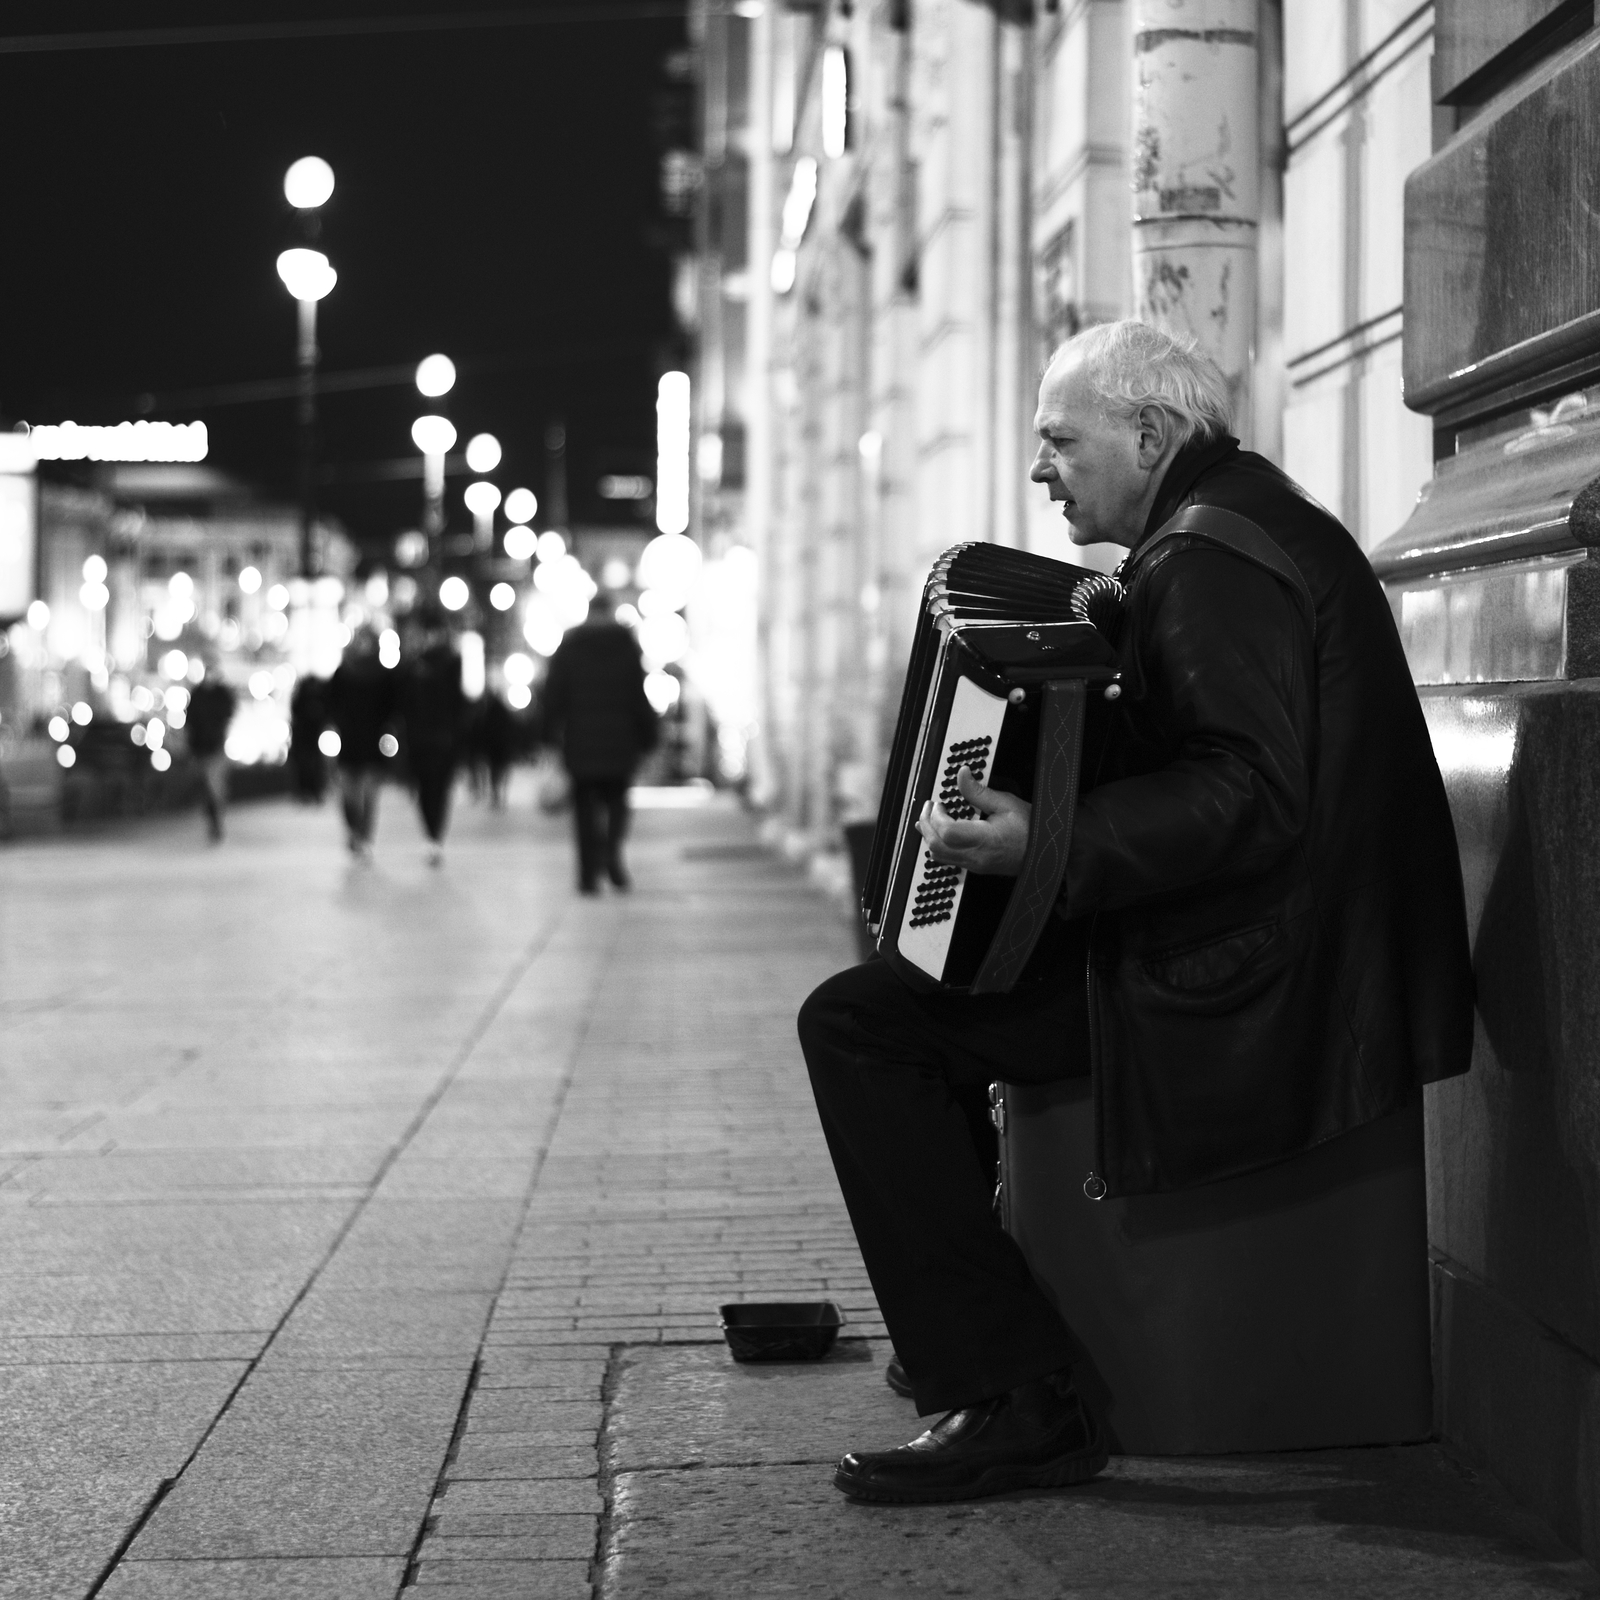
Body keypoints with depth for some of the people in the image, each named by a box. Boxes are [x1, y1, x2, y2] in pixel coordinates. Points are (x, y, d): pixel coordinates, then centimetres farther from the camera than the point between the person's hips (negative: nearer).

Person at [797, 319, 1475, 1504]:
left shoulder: (1209, 559, -16)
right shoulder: (1263, 518, 17)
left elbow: (1251, 797, -28)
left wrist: (1048, 848, -31)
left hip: (1239, 992, -11)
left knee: (858, 1025, -14)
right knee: (913, 984, 24)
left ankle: (1017, 1405, -14)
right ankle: (964, 1330, 31)